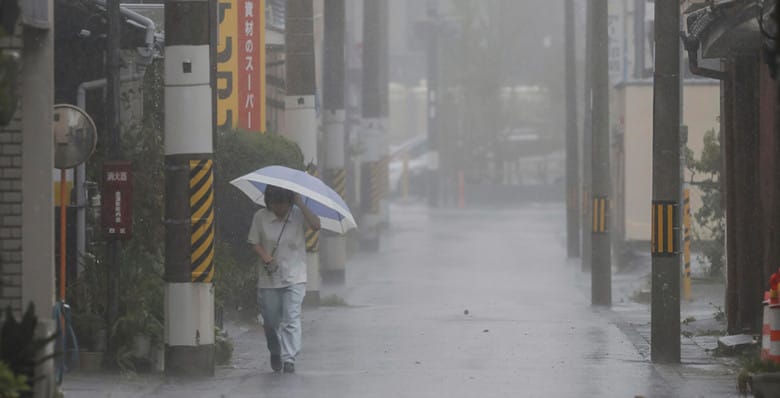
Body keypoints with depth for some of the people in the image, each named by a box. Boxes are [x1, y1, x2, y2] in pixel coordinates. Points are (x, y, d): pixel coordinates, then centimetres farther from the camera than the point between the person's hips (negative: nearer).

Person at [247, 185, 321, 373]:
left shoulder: (298, 215, -1)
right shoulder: (260, 217, 1)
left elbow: (316, 225, -17)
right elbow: (254, 242, 3)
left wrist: (301, 204, -19)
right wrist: (266, 257, -14)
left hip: (294, 278, -1)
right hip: (268, 279, 2)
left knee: (291, 319, -13)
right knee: (271, 321, 8)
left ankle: (289, 358, -14)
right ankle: (275, 352, 34)